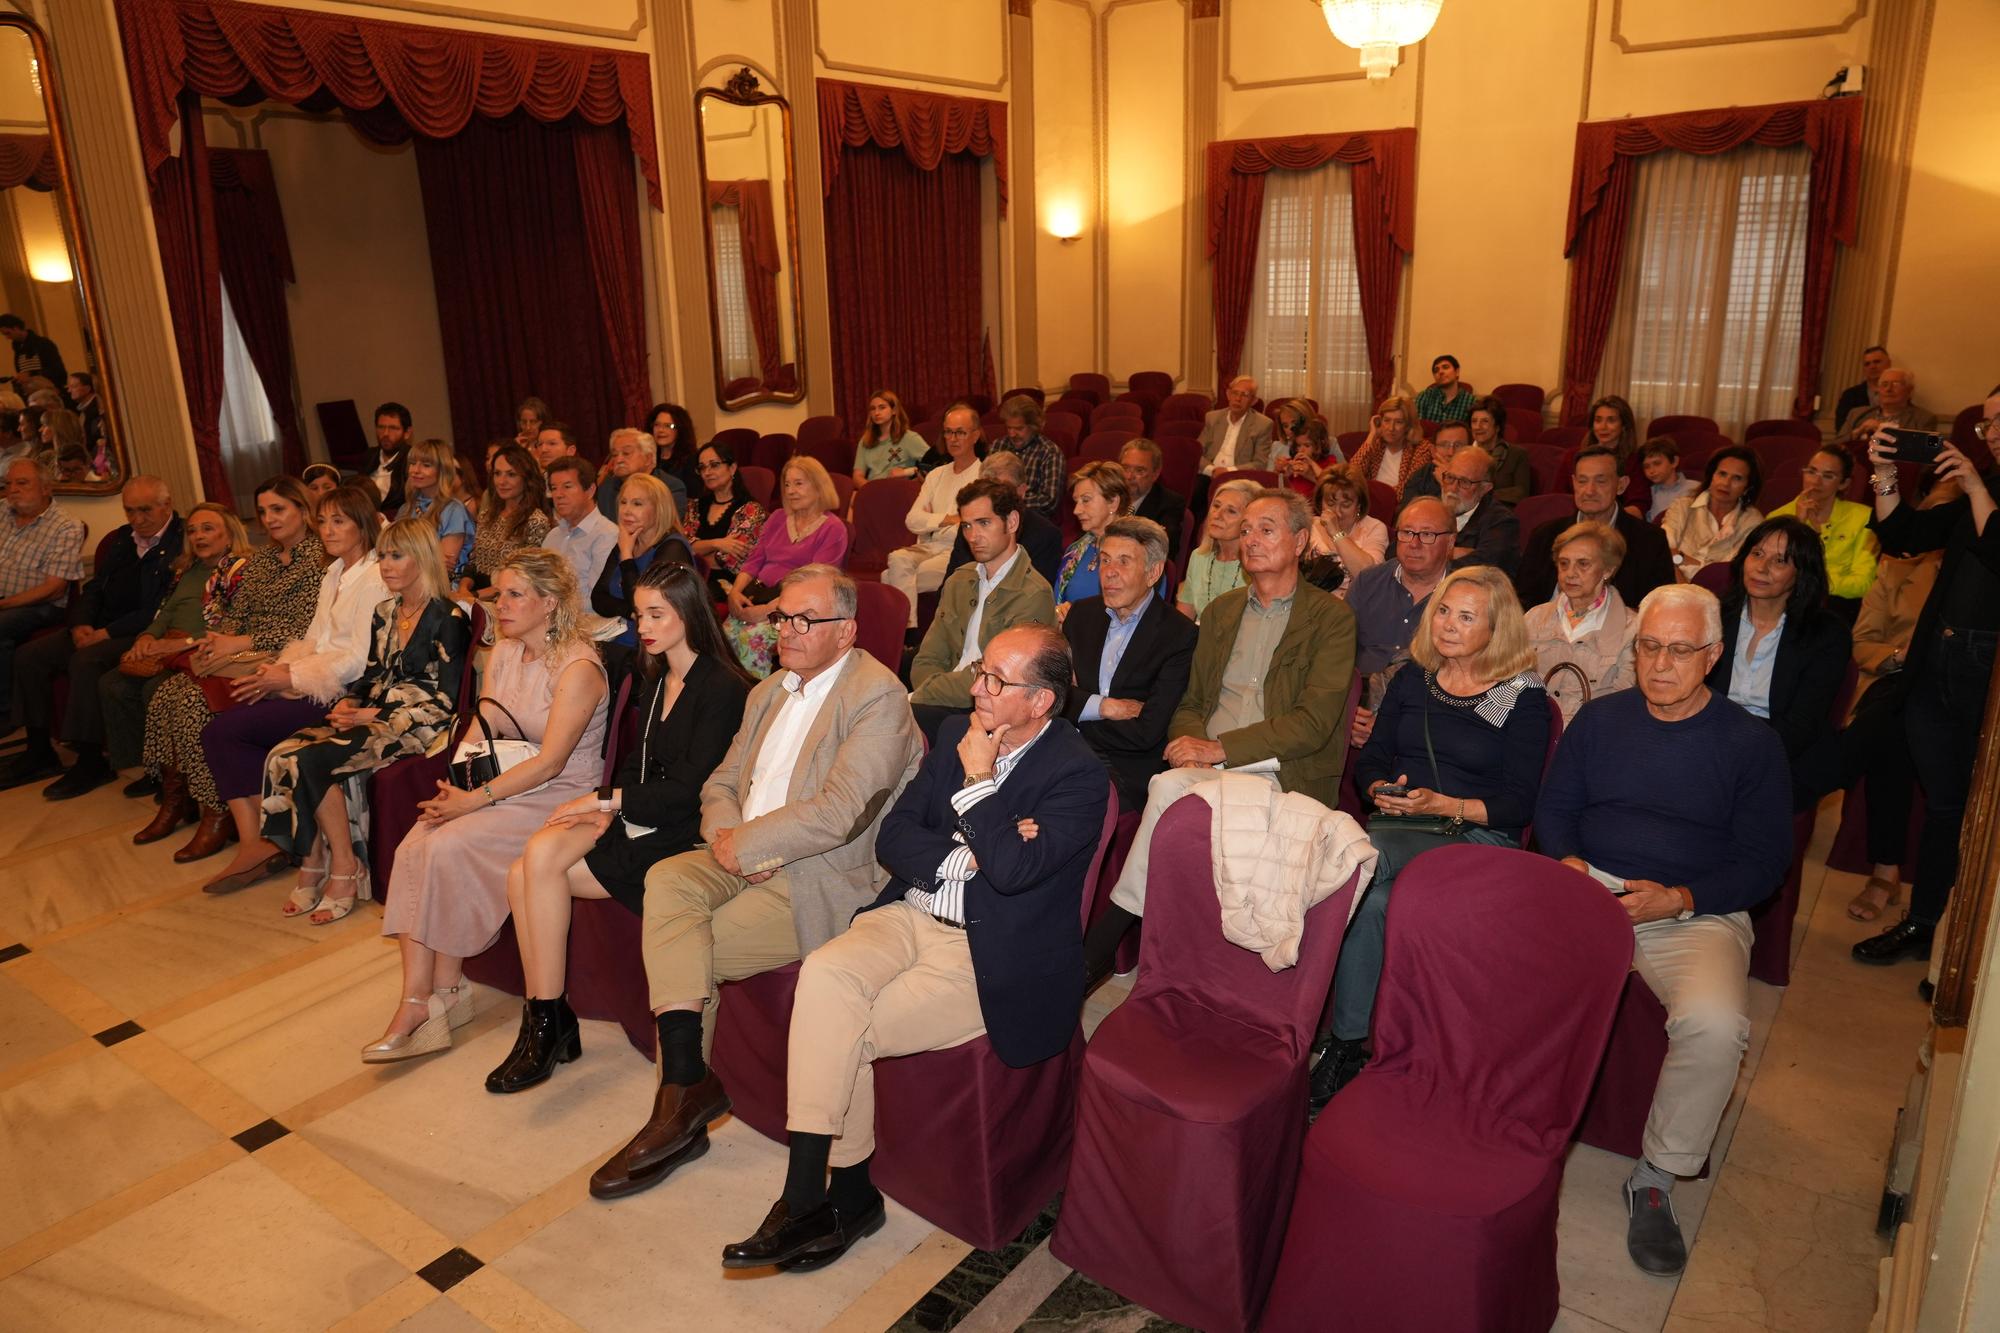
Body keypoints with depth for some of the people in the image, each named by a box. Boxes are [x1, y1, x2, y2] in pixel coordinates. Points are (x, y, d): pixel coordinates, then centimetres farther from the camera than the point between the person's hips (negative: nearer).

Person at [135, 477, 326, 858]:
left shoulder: (318, 559, -9)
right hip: (240, 656, 8)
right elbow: (236, 613, 17)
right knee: (167, 693, -9)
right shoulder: (262, 558, 18)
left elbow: (306, 630, -17)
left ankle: (215, 816, -12)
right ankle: (175, 801, 3)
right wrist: (213, 642, -4)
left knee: (196, 702, -23)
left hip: (276, 661, -8)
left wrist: (241, 643, -17)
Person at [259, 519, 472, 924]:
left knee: (312, 760, -26)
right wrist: (348, 703, 0)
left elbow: (446, 700, -13)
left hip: (418, 725, -8)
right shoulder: (384, 613, 16)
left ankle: (345, 868, -14)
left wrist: (376, 716, -14)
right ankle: (312, 863, -10)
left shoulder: (447, 618, -9)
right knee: (283, 754, -16)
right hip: (373, 716, 8)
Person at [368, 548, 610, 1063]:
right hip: (504, 786, 7)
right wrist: (453, 788, -8)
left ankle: (446, 990, -6)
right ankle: (417, 1001, -15)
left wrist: (474, 800, -22)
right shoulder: (502, 654, 10)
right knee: (413, 847, -17)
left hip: (560, 798, -7)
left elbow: (549, 761, -20)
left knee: (448, 847, -25)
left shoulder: (578, 667, -15)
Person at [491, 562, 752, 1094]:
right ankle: (544, 1021, -8)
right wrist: (608, 807, -2)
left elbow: (690, 787, -15)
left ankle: (549, 1023, -9)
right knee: (523, 873, -16)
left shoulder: (723, 689, -12)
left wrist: (602, 799, -12)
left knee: (543, 857, -22)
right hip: (636, 822, 8)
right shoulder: (653, 680, 16)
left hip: (680, 834, -8)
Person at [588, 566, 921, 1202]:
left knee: (688, 949, -18)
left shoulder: (877, 697, -11)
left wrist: (742, 843, -14)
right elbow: (721, 783, 17)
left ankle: (688, 1092, 4)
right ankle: (684, 1087, -18)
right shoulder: (770, 691, 17)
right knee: (667, 880, -21)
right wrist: (725, 837, -5)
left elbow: (838, 813, -21)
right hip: (746, 858, 7)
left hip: (823, 882, -7)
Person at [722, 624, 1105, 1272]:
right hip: (912, 915, 6)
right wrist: (965, 857, -12)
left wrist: (976, 777, -15)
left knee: (847, 1030, -20)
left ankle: (836, 1195, 2)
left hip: (989, 957, -6)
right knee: (825, 972, -23)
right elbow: (892, 838, 6)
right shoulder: (958, 733, 9)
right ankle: (812, 1197, -12)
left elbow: (1012, 870, -25)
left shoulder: (1077, 774, -11)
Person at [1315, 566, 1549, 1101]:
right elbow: (1370, 757, 18)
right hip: (1397, 826, 4)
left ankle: (1349, 1042, -22)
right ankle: (1353, 1042, -22)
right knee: (1375, 901, -32)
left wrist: (1444, 805, -17)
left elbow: (1520, 804, -4)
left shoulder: (1524, 699, 0)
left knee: (1367, 858, -34)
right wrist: (1380, 789, -5)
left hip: (1476, 837, -4)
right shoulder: (1412, 679, 14)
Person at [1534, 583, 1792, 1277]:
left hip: (1697, 913, -2)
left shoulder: (1751, 743, 5)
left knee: (1714, 1025, -33)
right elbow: (1553, 807, 15)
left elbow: (1764, 858, 1)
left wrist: (1678, 899, -14)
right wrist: (1570, 864, -7)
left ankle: (1655, 1179, -9)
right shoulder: (1600, 718, 14)